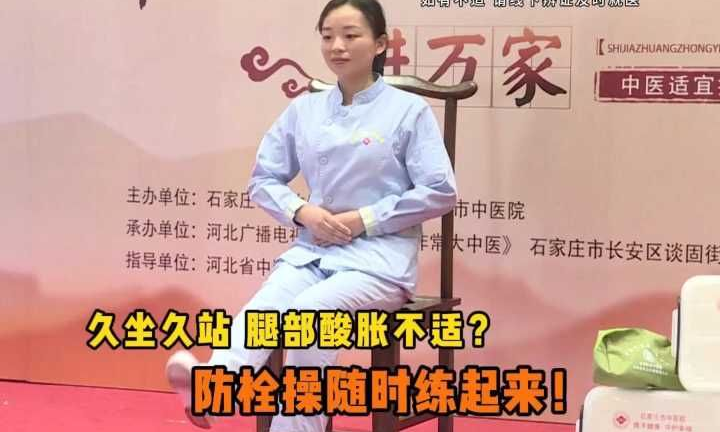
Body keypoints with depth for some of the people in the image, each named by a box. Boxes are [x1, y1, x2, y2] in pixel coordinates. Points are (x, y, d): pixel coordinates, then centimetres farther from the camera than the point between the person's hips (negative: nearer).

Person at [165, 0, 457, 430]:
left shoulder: (409, 109, -2)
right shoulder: (304, 109, 10)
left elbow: (440, 192, -6)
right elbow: (263, 180, 13)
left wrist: (364, 219, -10)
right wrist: (303, 212, -7)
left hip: (380, 256, -3)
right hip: (312, 251, 3)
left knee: (308, 313, -34)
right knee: (259, 311, -29)